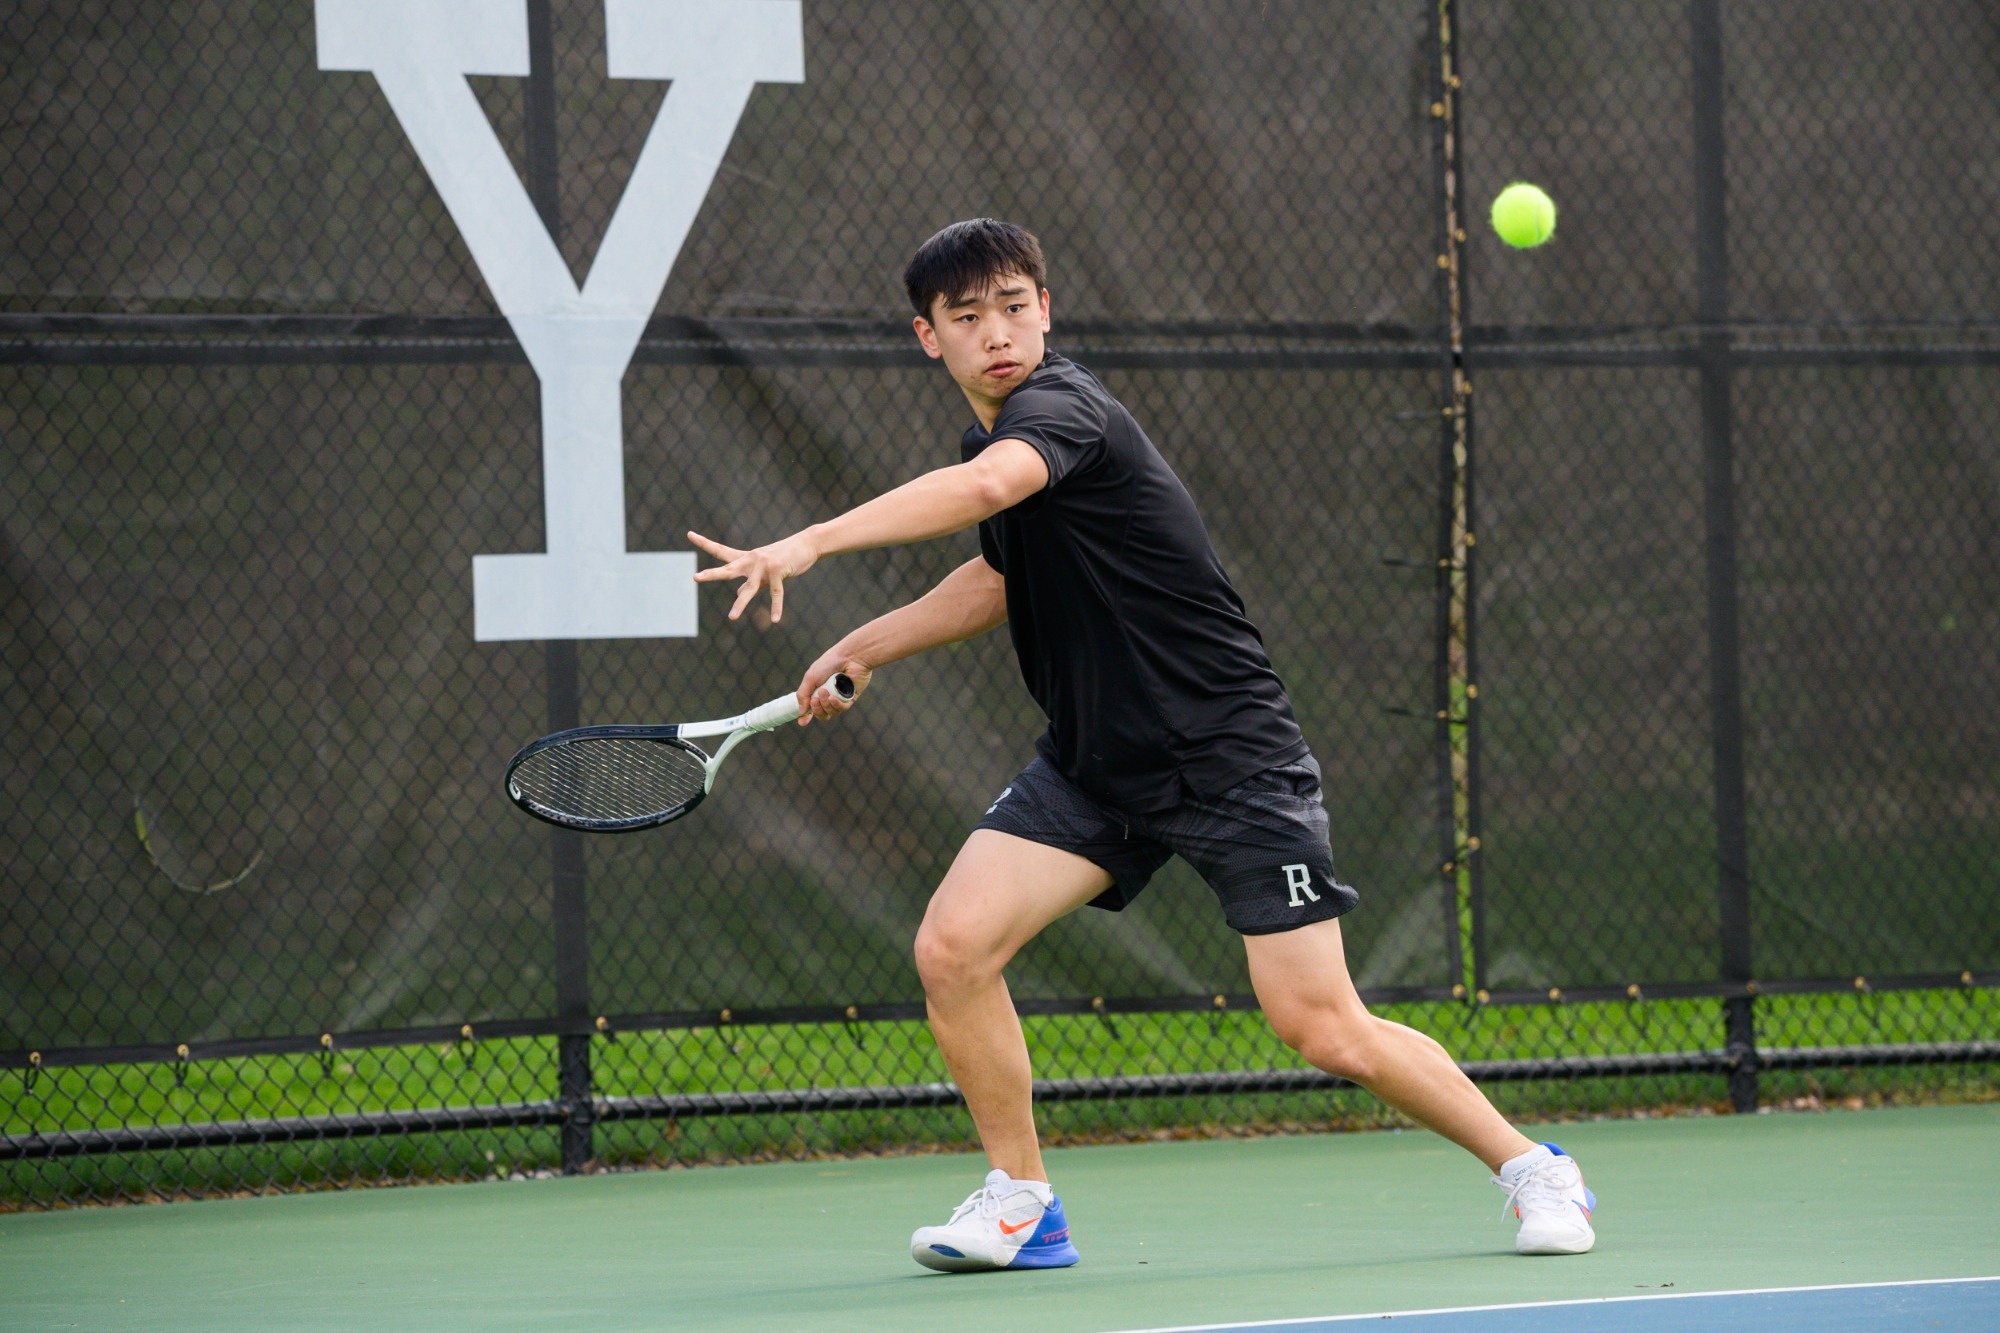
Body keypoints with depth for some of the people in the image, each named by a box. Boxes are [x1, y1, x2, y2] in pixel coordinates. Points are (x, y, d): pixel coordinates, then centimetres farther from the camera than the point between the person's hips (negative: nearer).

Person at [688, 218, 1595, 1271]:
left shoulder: (1060, 407, -19)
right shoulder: (1000, 433, 8)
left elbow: (985, 487, -44)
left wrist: (812, 543, -52)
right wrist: (864, 648, 25)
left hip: (1227, 755, -8)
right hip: (1091, 767, 8)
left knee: (1322, 1030, -11)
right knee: (951, 947, -12)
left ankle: (1530, 1167, 10)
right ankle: (1020, 1203, 3)